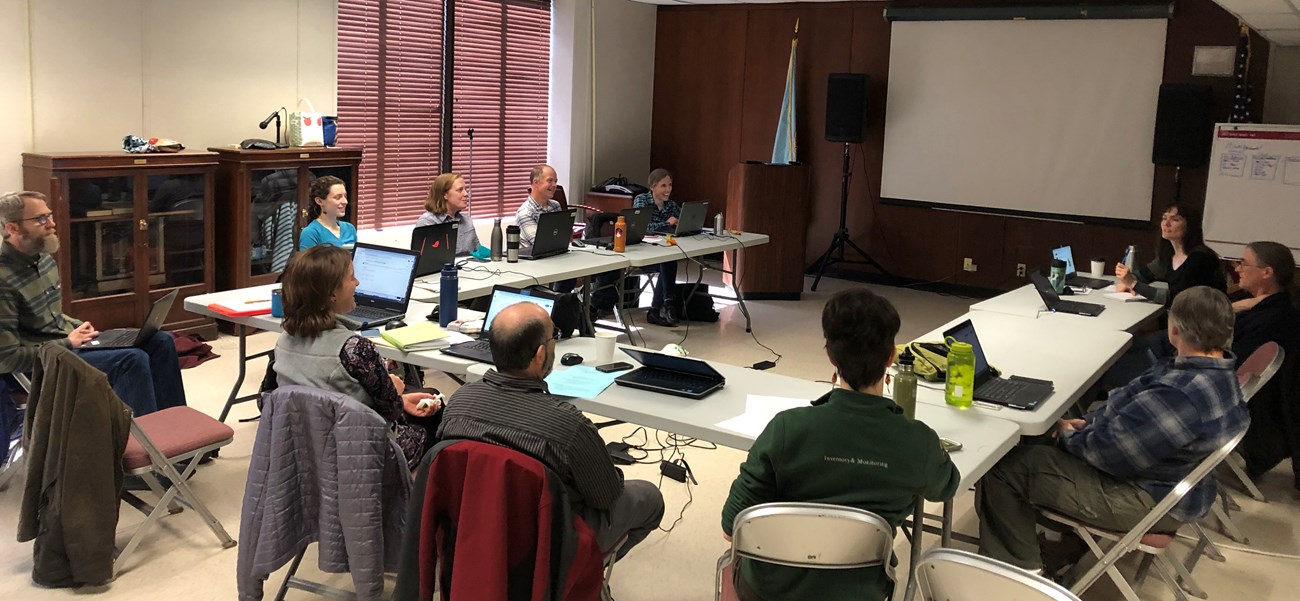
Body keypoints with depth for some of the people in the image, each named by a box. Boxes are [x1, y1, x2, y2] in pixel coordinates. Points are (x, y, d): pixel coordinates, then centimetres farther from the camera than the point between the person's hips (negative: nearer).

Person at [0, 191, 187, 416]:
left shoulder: (45, 260, 6)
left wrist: (79, 327, 2)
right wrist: (68, 343, -17)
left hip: (67, 341, 9)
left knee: (161, 341, 0)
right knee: (133, 360, -27)